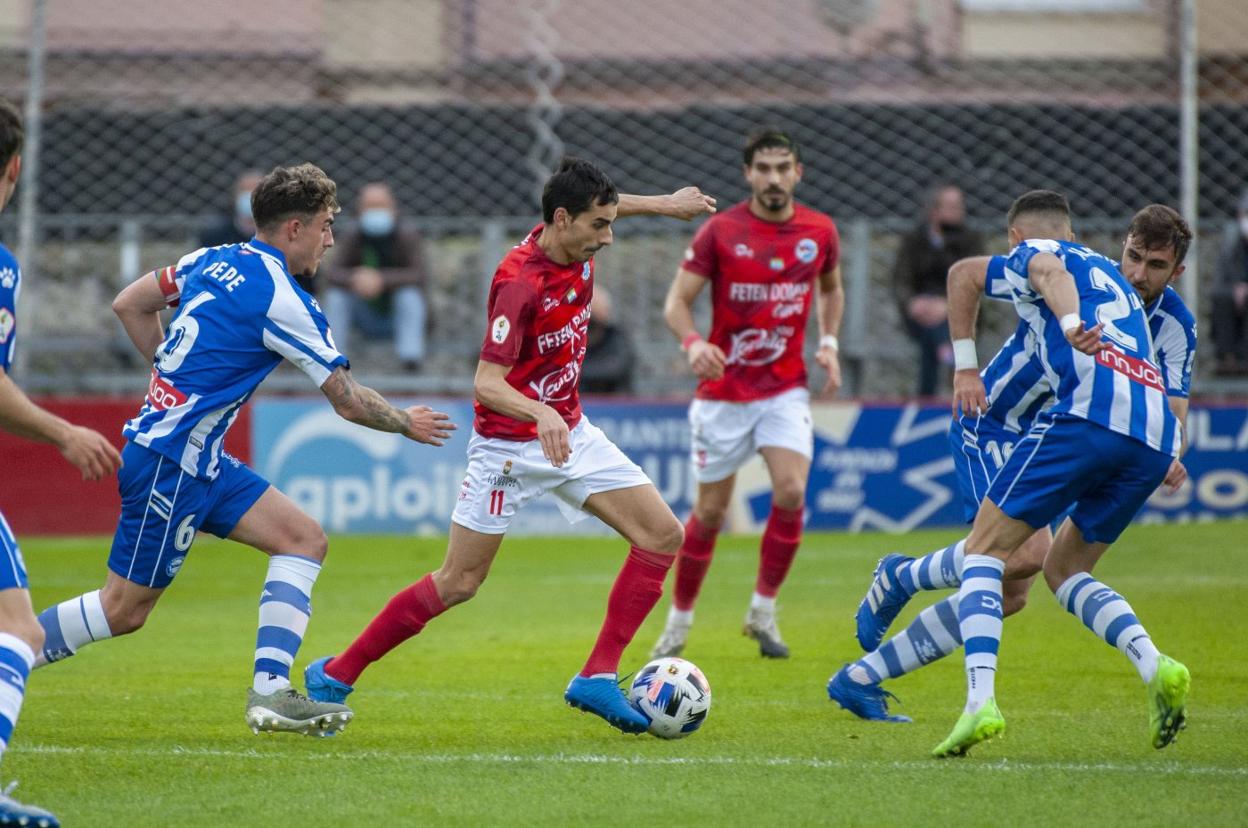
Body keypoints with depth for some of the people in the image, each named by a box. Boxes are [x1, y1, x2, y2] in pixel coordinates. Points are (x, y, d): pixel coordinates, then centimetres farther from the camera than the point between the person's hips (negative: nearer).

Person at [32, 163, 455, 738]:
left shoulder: (214, 261, 7)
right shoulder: (284, 302, -16)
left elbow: (129, 305, 18)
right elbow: (349, 403, -8)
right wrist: (407, 424, 10)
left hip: (201, 461, 9)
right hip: (171, 461, -9)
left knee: (304, 540, 3)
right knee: (123, 610, -2)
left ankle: (270, 691, -4)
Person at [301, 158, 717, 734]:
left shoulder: (576, 252, -4)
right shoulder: (519, 282, -27)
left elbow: (598, 207, 24)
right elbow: (487, 384, -32)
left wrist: (662, 205, 21)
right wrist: (541, 415, -49)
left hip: (569, 432, 8)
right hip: (508, 444, -8)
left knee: (663, 536, -4)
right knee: (458, 583, -4)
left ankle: (598, 678, -3)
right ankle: (334, 676, 9)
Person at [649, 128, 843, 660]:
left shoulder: (820, 232, 0)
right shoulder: (719, 232, -9)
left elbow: (831, 288, 20)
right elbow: (677, 302, -8)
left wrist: (828, 343, 4)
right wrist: (692, 342, -29)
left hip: (786, 390, 2)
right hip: (724, 391, -2)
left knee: (791, 492, -18)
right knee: (711, 511, 3)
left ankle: (763, 611, -1)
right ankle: (679, 620, 23)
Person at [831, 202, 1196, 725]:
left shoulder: (1176, 326, -8)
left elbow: (1171, 408, -16)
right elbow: (964, 273, -9)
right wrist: (965, 366, -14)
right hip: (992, 422, -6)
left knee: (1010, 595, 1)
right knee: (1027, 550, -30)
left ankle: (859, 681, 10)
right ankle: (903, 577, -3)